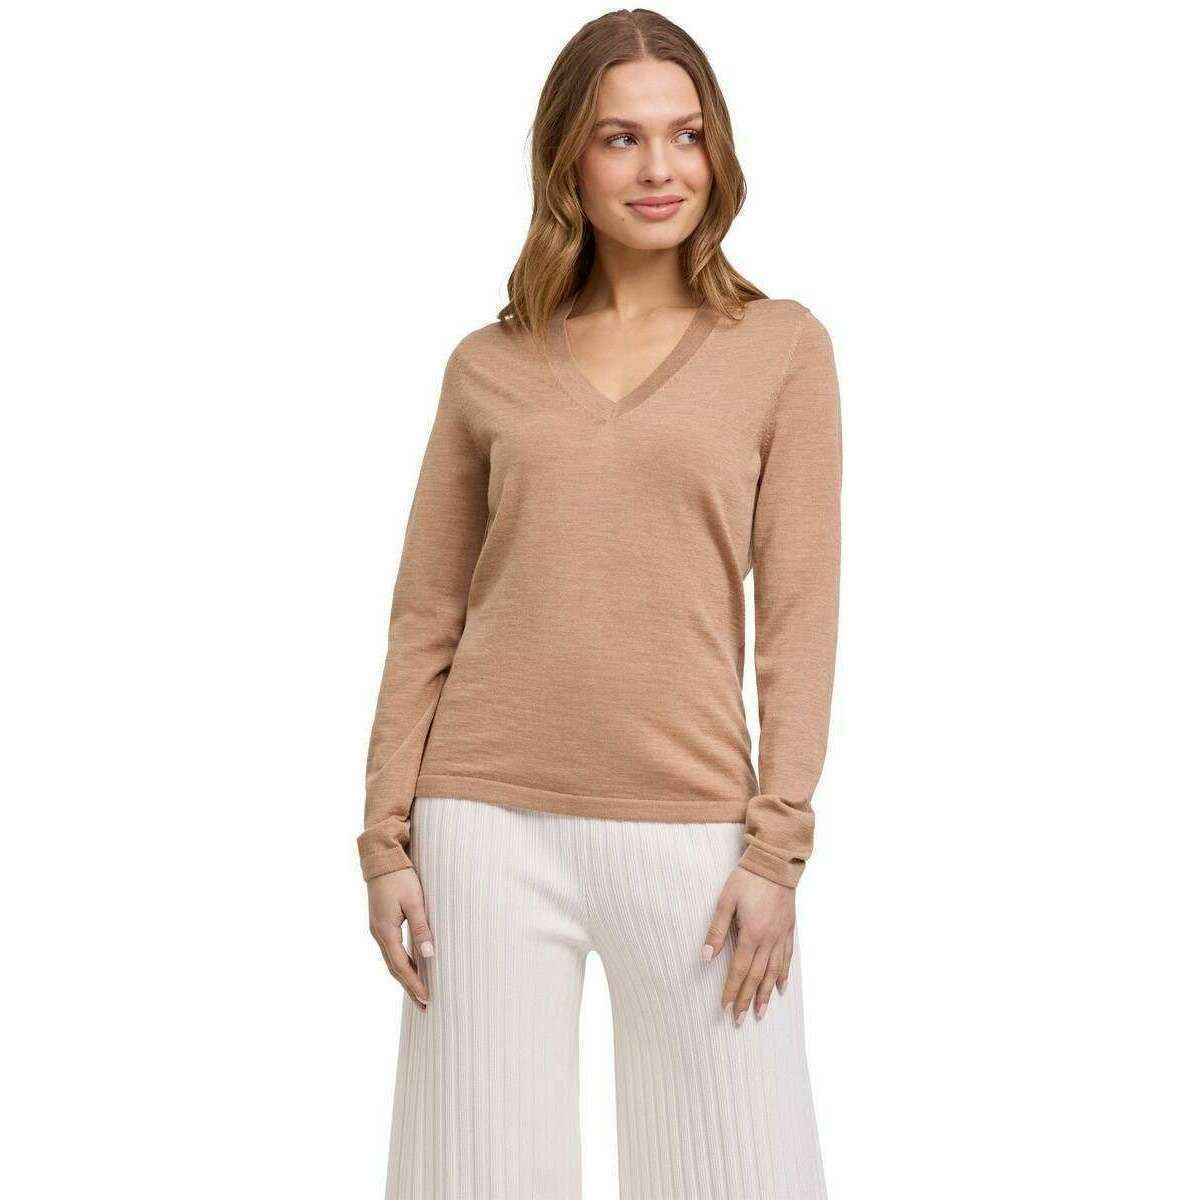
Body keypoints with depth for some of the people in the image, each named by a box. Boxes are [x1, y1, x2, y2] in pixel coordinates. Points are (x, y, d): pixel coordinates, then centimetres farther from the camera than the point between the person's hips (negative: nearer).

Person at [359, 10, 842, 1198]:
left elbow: (797, 613, 0)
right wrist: (386, 837, 3)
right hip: (491, 821, 2)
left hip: (688, 828, -1)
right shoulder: (487, 366, 8)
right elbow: (425, 619, 9)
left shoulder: (782, 346, 4)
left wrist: (776, 845, -6)